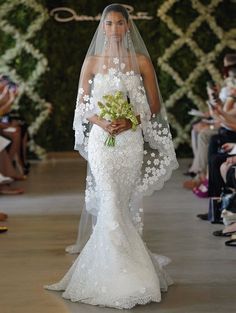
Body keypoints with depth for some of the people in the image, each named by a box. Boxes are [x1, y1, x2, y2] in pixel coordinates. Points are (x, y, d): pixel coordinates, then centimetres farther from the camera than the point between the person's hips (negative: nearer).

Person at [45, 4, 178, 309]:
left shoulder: (141, 61, 4)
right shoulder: (92, 61, 6)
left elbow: (154, 105, 5)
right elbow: (82, 104, 6)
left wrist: (131, 121, -12)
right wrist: (101, 122, -12)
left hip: (131, 141, 0)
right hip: (101, 140, 0)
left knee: (123, 205, 4)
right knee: (111, 204, -9)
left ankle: (121, 269, 19)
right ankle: (122, 274, -2)